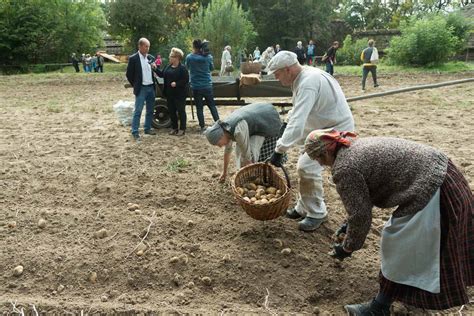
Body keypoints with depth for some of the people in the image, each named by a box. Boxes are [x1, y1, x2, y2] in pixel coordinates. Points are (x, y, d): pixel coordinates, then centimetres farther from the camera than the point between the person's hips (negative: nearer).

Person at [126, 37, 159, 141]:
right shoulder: (133, 58, -8)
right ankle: (135, 132, -1)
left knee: (150, 110, 12)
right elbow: (129, 74, -3)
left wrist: (155, 68, -5)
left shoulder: (151, 57, 8)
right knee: (138, 111, -6)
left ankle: (147, 128, 25)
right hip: (141, 89, -6)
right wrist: (135, 86, 1)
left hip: (151, 87, 6)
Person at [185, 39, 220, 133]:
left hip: (196, 86, -1)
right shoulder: (208, 57, -6)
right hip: (207, 85, 1)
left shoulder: (189, 57, -8)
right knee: (212, 105, 13)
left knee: (199, 107, 7)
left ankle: (202, 127, 7)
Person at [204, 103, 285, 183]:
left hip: (270, 122, -8)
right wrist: (224, 172, 15)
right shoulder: (225, 128, -8)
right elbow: (227, 151, 6)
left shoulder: (238, 131, -36)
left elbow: (246, 156, -29)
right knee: (240, 149, 4)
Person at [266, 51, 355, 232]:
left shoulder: (308, 83, -29)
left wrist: (279, 150, -38)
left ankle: (317, 213, 1)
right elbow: (298, 114, 13)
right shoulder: (304, 76, 3)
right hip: (323, 127, 10)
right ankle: (304, 207, 26)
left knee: (307, 167, -16)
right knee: (305, 165, 12)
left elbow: (297, 123, -37)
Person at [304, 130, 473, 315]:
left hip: (431, 189, -10)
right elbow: (363, 199, 23)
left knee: (401, 252, 4)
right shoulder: (356, 145, 13)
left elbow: (360, 216, -11)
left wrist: (348, 247, 5)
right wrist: (349, 225, 29)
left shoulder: (344, 168, -17)